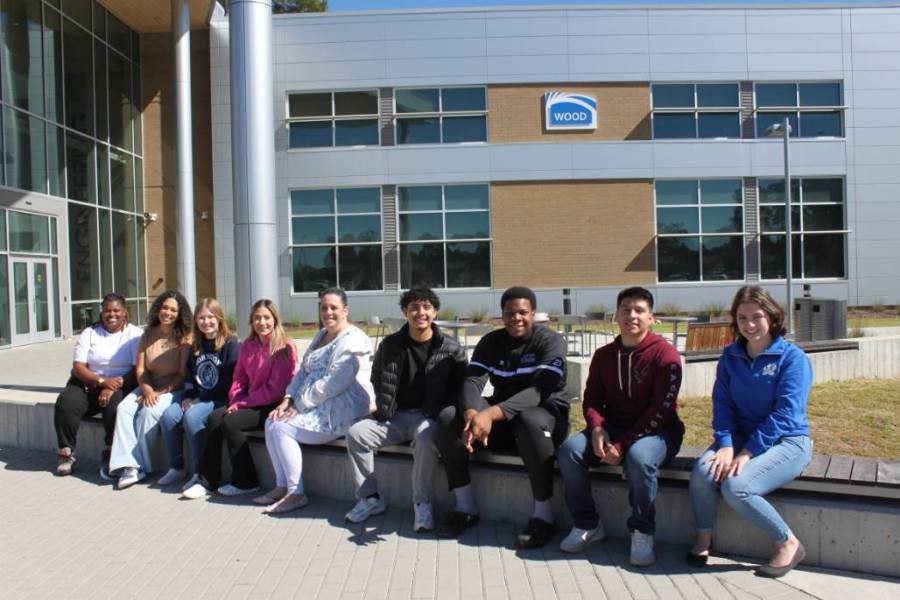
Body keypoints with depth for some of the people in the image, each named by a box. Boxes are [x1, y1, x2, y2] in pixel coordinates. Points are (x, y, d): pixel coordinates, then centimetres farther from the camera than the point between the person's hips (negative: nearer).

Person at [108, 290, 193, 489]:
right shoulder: (148, 334, 10)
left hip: (174, 389, -5)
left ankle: (140, 465, -16)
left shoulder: (184, 337, -5)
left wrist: (160, 393, -16)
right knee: (124, 408, -21)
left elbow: (183, 375, -8)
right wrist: (148, 391, -11)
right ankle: (129, 465, -28)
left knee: (149, 411, -29)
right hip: (148, 386, 5)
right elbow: (140, 369, 7)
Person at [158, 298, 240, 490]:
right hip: (198, 399, 7)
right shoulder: (195, 346, 16)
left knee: (191, 416, -30)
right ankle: (176, 468, -2)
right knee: (168, 416, -16)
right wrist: (188, 397, 3)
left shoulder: (231, 344, -7)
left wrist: (200, 400, -14)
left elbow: (231, 381, -13)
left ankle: (199, 473, -22)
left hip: (220, 400, -7)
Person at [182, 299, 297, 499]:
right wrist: (235, 402, -5)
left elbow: (275, 388, -15)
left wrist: (243, 403, -13)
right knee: (214, 418, -14)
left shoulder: (284, 347, -11)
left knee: (230, 422, -24)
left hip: (272, 406, -7)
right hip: (250, 403, 7)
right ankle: (208, 481, -8)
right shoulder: (248, 346, 13)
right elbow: (239, 378, 15)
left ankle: (246, 482, -8)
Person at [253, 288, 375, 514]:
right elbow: (303, 371, 16)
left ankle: (296, 494, -8)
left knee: (282, 428, -18)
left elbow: (333, 384, -22)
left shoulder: (352, 341, -14)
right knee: (272, 423, -2)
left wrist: (300, 405, -17)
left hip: (340, 412, -9)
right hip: (319, 407, 10)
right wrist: (288, 399, -1)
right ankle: (282, 486, 6)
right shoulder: (321, 335, 18)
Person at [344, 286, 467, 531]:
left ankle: (423, 504, -19)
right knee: (356, 433, -17)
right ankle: (370, 498, -2)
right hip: (396, 416, 4)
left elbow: (461, 387, -1)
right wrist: (384, 410, 6)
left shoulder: (451, 349, -3)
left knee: (426, 438, -37)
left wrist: (441, 416, -13)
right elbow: (377, 380, 19)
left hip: (429, 417, -4)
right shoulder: (390, 344, 6)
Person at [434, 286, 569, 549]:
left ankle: (543, 515, -25)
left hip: (546, 413, -5)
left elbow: (540, 390, -26)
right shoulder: (490, 342, 5)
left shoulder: (551, 341, -10)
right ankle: (465, 506, -6)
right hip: (501, 418, 5)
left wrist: (491, 413, -40)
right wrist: (472, 415, -35)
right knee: (448, 418, -16)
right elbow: (472, 382, -10)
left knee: (530, 420, -39)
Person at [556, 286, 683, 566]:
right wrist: (596, 428, -15)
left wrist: (623, 445, -22)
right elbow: (592, 399, 8)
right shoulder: (603, 355, 9)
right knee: (569, 450, -19)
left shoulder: (665, 354, -10)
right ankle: (587, 525, -4)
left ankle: (642, 534, -15)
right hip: (613, 426, 5)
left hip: (656, 430, -5)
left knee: (639, 457, -38)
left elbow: (661, 410, -17)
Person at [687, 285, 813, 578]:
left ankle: (788, 544, -4)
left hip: (787, 441, -4)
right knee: (702, 473, -25)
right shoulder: (730, 356, 7)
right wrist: (725, 445, -15)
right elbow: (722, 404, 2)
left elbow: (784, 414, -16)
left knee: (736, 486, -28)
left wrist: (747, 453, -21)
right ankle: (703, 537, -1)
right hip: (741, 436, 5)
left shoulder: (792, 357, -8)